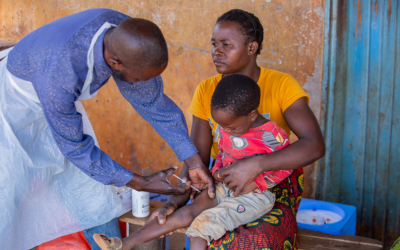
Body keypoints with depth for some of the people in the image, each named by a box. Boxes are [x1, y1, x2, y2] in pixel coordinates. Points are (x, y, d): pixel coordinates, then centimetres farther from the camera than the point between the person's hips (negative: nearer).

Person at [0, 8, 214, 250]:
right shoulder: (56, 73, -44)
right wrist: (141, 183, -22)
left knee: (94, 194, 8)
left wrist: (195, 161, -12)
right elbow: (74, 146, -29)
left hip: (63, 100, 6)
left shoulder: (127, 35, -26)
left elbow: (153, 102, -13)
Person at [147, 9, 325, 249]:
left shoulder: (282, 85, -13)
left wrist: (255, 164, -36)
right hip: (224, 184, 3)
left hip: (273, 189, -2)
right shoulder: (206, 91, -2)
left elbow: (315, 145, -25)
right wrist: (176, 202, -22)